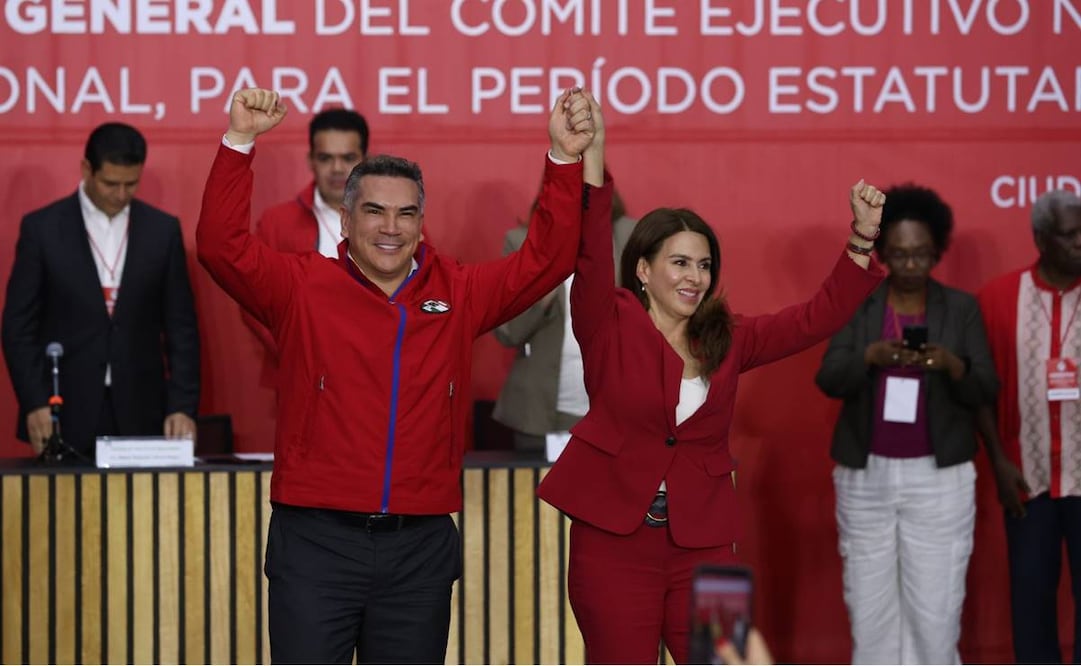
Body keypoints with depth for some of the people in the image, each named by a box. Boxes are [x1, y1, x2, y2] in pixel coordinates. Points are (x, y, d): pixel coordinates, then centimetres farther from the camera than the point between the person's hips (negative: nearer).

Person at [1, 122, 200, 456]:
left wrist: (182, 406, -3)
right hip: (66, 415, -1)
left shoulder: (163, 230, 5)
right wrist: (34, 403, -9)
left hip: (140, 415, 2)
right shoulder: (42, 228, 0)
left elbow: (181, 327, 6)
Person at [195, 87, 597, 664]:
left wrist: (565, 159, -4)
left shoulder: (458, 295, 8)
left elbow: (546, 259, 7)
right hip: (316, 542, -2)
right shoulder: (302, 289, 1)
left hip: (420, 549, 3)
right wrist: (239, 141, -19)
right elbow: (222, 246, -9)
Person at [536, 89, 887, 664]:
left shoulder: (728, 340, 8)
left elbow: (818, 317, 4)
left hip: (702, 545, 3)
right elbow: (589, 254, -19)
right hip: (613, 539, -3)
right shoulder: (610, 325, -3)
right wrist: (589, 159, -33)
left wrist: (862, 239, -10)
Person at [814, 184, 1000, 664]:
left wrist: (953, 364, -23)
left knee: (935, 610, -3)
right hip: (866, 477, 1)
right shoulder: (856, 305, 4)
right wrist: (871, 356, -25)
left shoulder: (962, 308, 2)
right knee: (869, 606, 3)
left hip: (939, 479, -1)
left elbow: (986, 391, -2)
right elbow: (829, 379, -6)